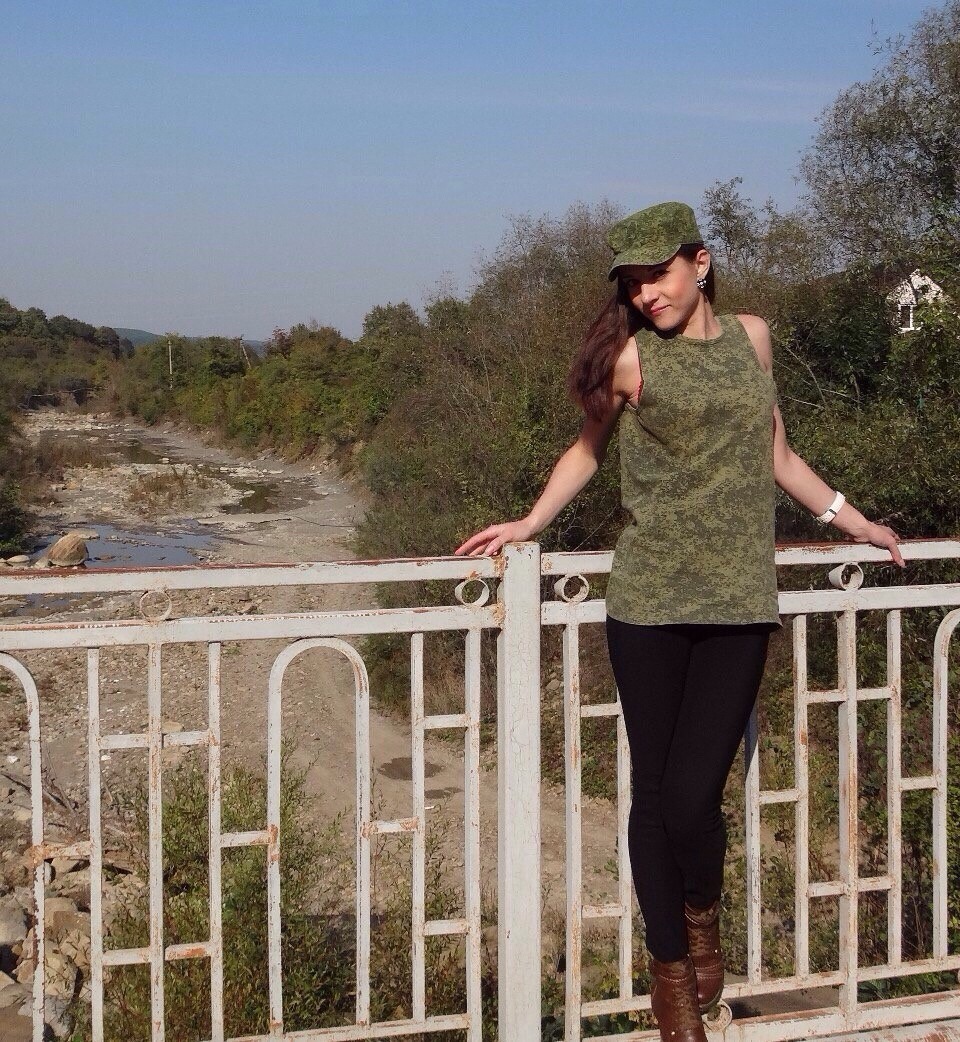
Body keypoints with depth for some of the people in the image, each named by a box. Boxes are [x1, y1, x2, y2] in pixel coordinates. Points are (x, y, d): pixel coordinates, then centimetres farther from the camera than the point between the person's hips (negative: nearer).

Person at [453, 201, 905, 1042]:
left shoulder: (751, 337, 12)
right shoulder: (630, 355, 2)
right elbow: (588, 449, 15)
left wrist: (853, 522, 25)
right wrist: (530, 524, 7)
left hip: (739, 601, 1)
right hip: (649, 601, -1)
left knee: (693, 796, -8)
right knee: (654, 791, 4)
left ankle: (702, 919, 23)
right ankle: (670, 968, 22)